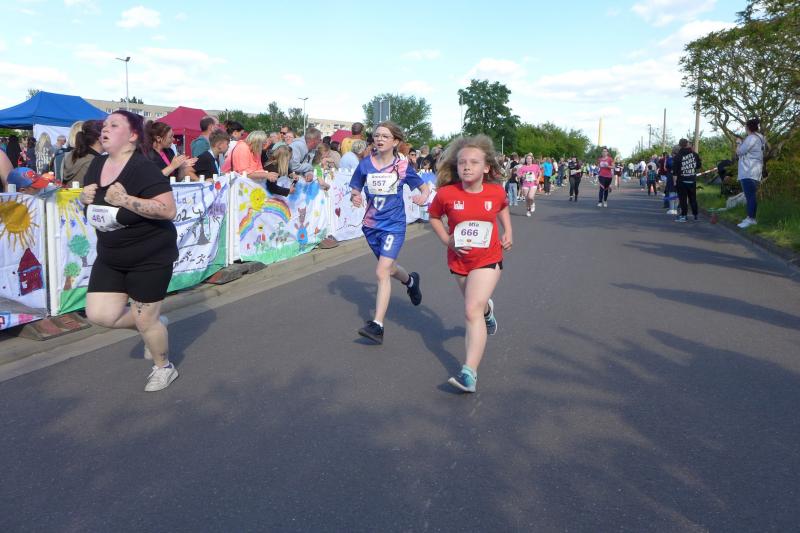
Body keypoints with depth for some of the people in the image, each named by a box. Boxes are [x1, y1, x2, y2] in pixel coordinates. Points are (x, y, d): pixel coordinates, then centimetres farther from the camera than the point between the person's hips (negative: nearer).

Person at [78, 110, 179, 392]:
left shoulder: (143, 168, -21)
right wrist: (85, 196, -5)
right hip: (110, 256, 7)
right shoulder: (97, 164, 2)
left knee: (145, 320, 3)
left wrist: (124, 199, -33)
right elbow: (89, 198, 19)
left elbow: (168, 209, -29)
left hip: (150, 257, -7)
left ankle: (164, 368, 31)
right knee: (99, 314, 1)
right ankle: (154, 325, 28)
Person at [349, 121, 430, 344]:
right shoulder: (365, 164, -1)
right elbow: (354, 190, 8)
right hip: (371, 225, 4)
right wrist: (355, 197, -15)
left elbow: (425, 187, 4)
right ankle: (410, 280, 57)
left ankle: (377, 325, -15)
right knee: (388, 267, 22)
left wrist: (423, 196, -18)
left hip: (394, 225, -4)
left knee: (382, 272, -16)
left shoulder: (402, 166, -6)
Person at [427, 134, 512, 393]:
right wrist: (447, 240, -10)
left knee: (472, 311, -17)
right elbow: (434, 217, 3)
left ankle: (469, 374, -18)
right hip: (459, 259, 3)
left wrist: (508, 232, 3)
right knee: (476, 304, 24)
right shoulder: (446, 193, -15)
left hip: (488, 259, -3)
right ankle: (488, 309, 65)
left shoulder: (496, 191, -10)